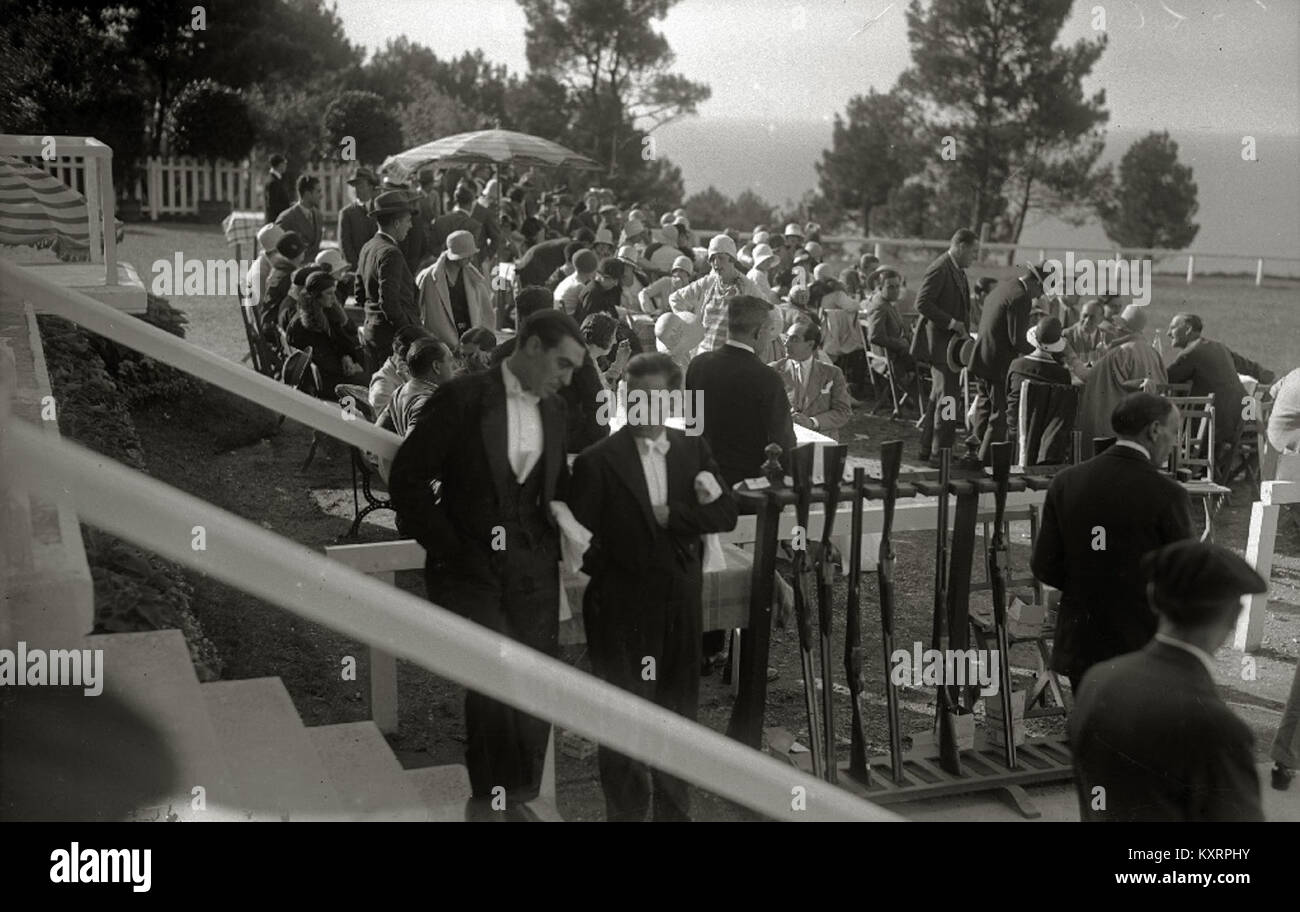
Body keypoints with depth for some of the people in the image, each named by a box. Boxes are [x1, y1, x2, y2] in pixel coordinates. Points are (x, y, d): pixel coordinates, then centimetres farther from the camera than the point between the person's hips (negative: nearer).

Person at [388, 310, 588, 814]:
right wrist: (448, 549, -8)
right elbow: (408, 478, -6)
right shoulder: (462, 397, -6)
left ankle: (520, 802, 20)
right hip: (467, 571, -5)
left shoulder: (554, 412, 11)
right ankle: (497, 796, -1)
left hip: (532, 576, 5)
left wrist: (555, 546, 6)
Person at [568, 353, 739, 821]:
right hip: (621, 611, -4)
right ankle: (626, 811, 19)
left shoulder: (694, 450, 5)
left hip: (680, 606, 4)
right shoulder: (598, 460, -7)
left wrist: (670, 514, -14)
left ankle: (674, 809, 30)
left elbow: (726, 514, -4)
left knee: (679, 714, 14)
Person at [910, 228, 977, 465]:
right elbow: (922, 304, -23)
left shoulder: (958, 271, 16)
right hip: (941, 342, -10)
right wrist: (951, 323, -21)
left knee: (939, 397, 13)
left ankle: (928, 449, 20)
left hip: (953, 342, 10)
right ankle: (940, 452, -8)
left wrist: (965, 331, 13)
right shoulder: (939, 270, -15)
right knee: (947, 398, -11)